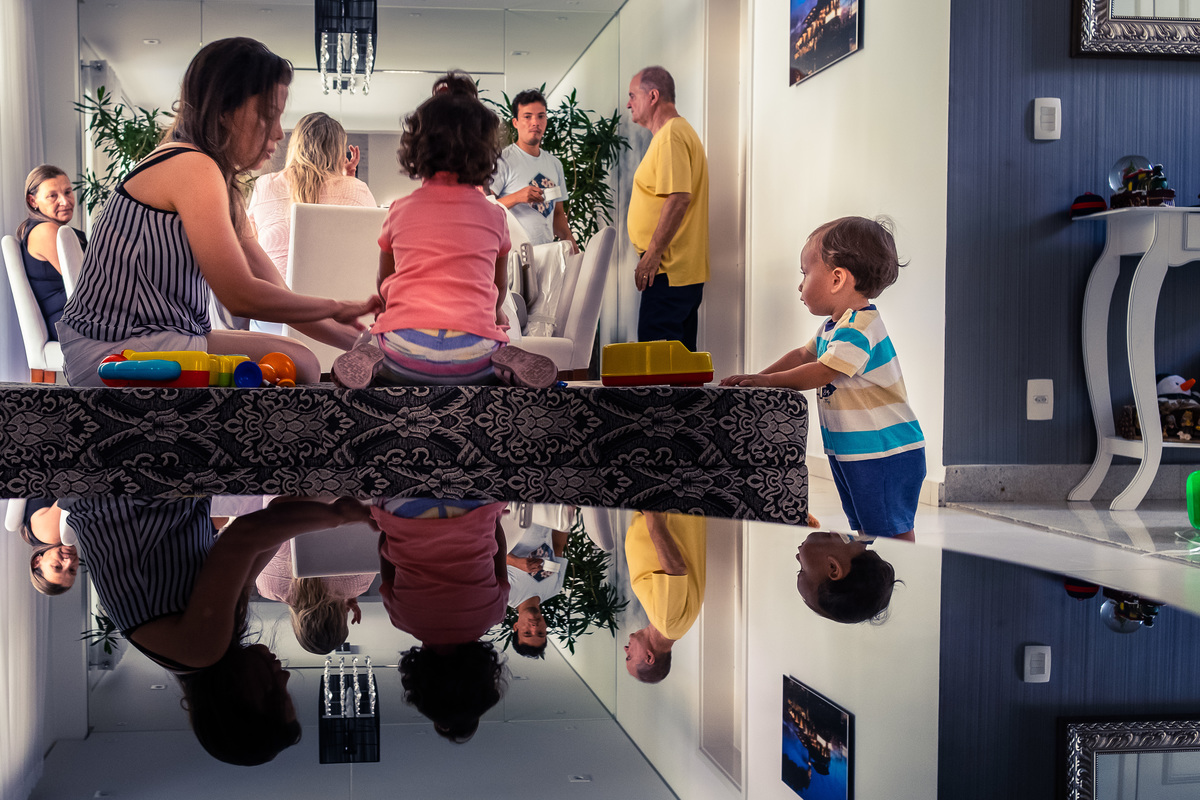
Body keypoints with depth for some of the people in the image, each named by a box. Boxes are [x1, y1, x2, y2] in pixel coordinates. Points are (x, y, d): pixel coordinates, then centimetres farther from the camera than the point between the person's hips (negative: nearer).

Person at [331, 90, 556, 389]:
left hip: (405, 355, 0)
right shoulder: (493, 215, 13)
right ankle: (504, 365, -2)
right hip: (472, 361, 0)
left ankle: (373, 362, -3)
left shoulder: (399, 210, 13)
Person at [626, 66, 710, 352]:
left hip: (669, 271, -11)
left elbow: (679, 198, -24)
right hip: (685, 270, 11)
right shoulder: (679, 131, 21)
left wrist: (652, 255, -22)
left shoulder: (671, 135, -13)